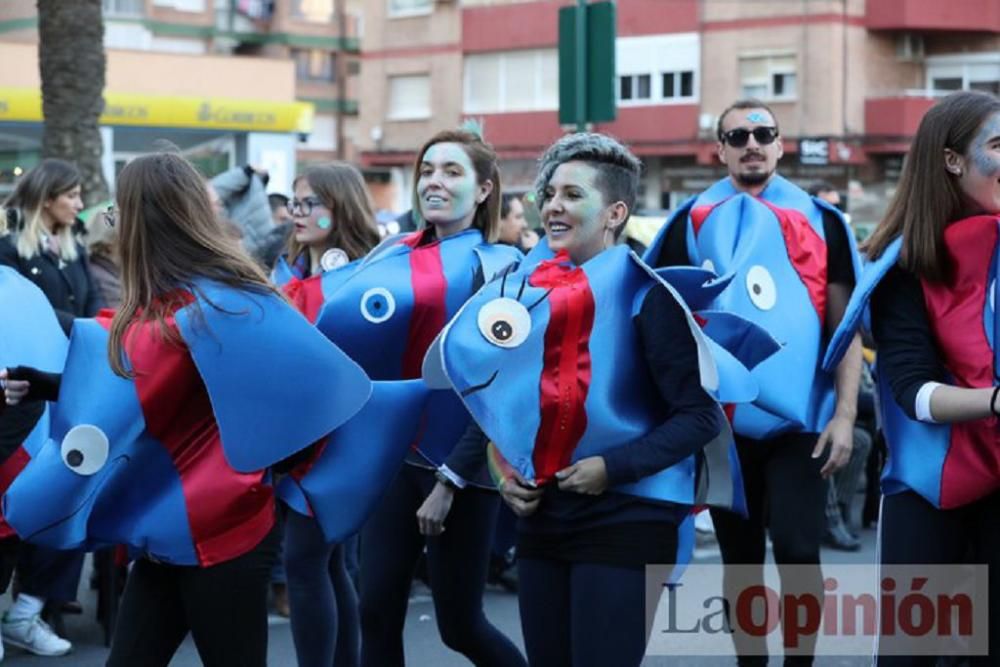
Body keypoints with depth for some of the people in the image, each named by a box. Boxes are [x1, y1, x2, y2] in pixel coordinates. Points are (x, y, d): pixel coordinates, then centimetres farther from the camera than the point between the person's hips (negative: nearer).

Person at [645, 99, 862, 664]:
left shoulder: (820, 220, 3)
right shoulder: (693, 222, 5)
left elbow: (845, 328, 2)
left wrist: (844, 415, -7)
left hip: (800, 420, -2)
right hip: (723, 421, 2)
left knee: (797, 550, -10)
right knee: (741, 559, 11)